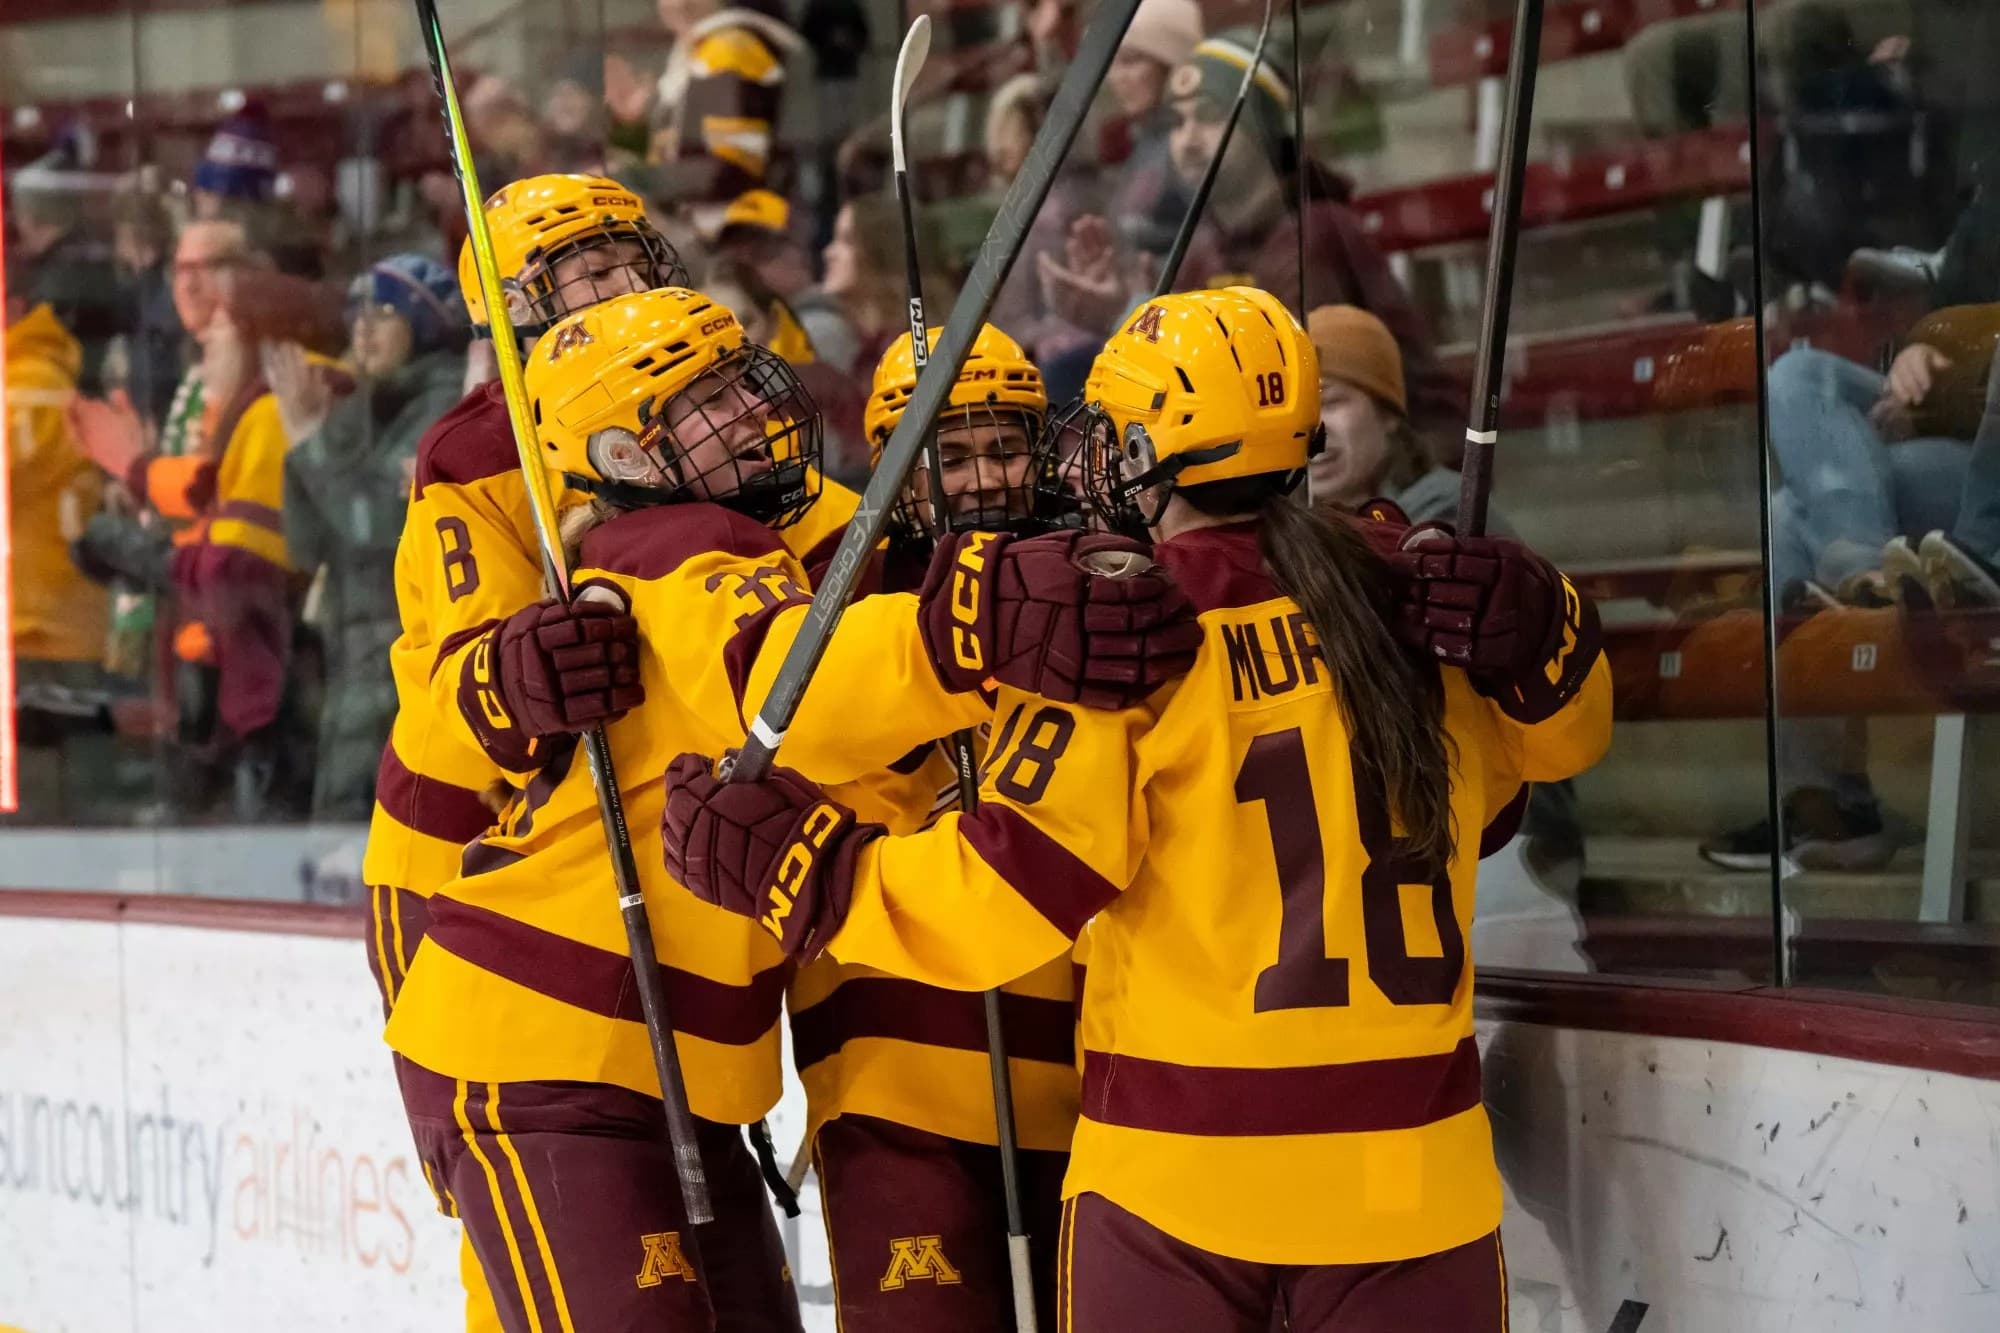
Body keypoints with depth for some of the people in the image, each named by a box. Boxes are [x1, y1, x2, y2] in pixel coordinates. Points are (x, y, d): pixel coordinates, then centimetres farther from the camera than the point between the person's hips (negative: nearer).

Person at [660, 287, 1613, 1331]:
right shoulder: (1412, 601, 3)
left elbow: (1004, 898, -14)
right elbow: (1557, 736, 18)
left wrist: (786, 865, -7)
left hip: (1179, 1173, -3)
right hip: (1409, 1167, 3)